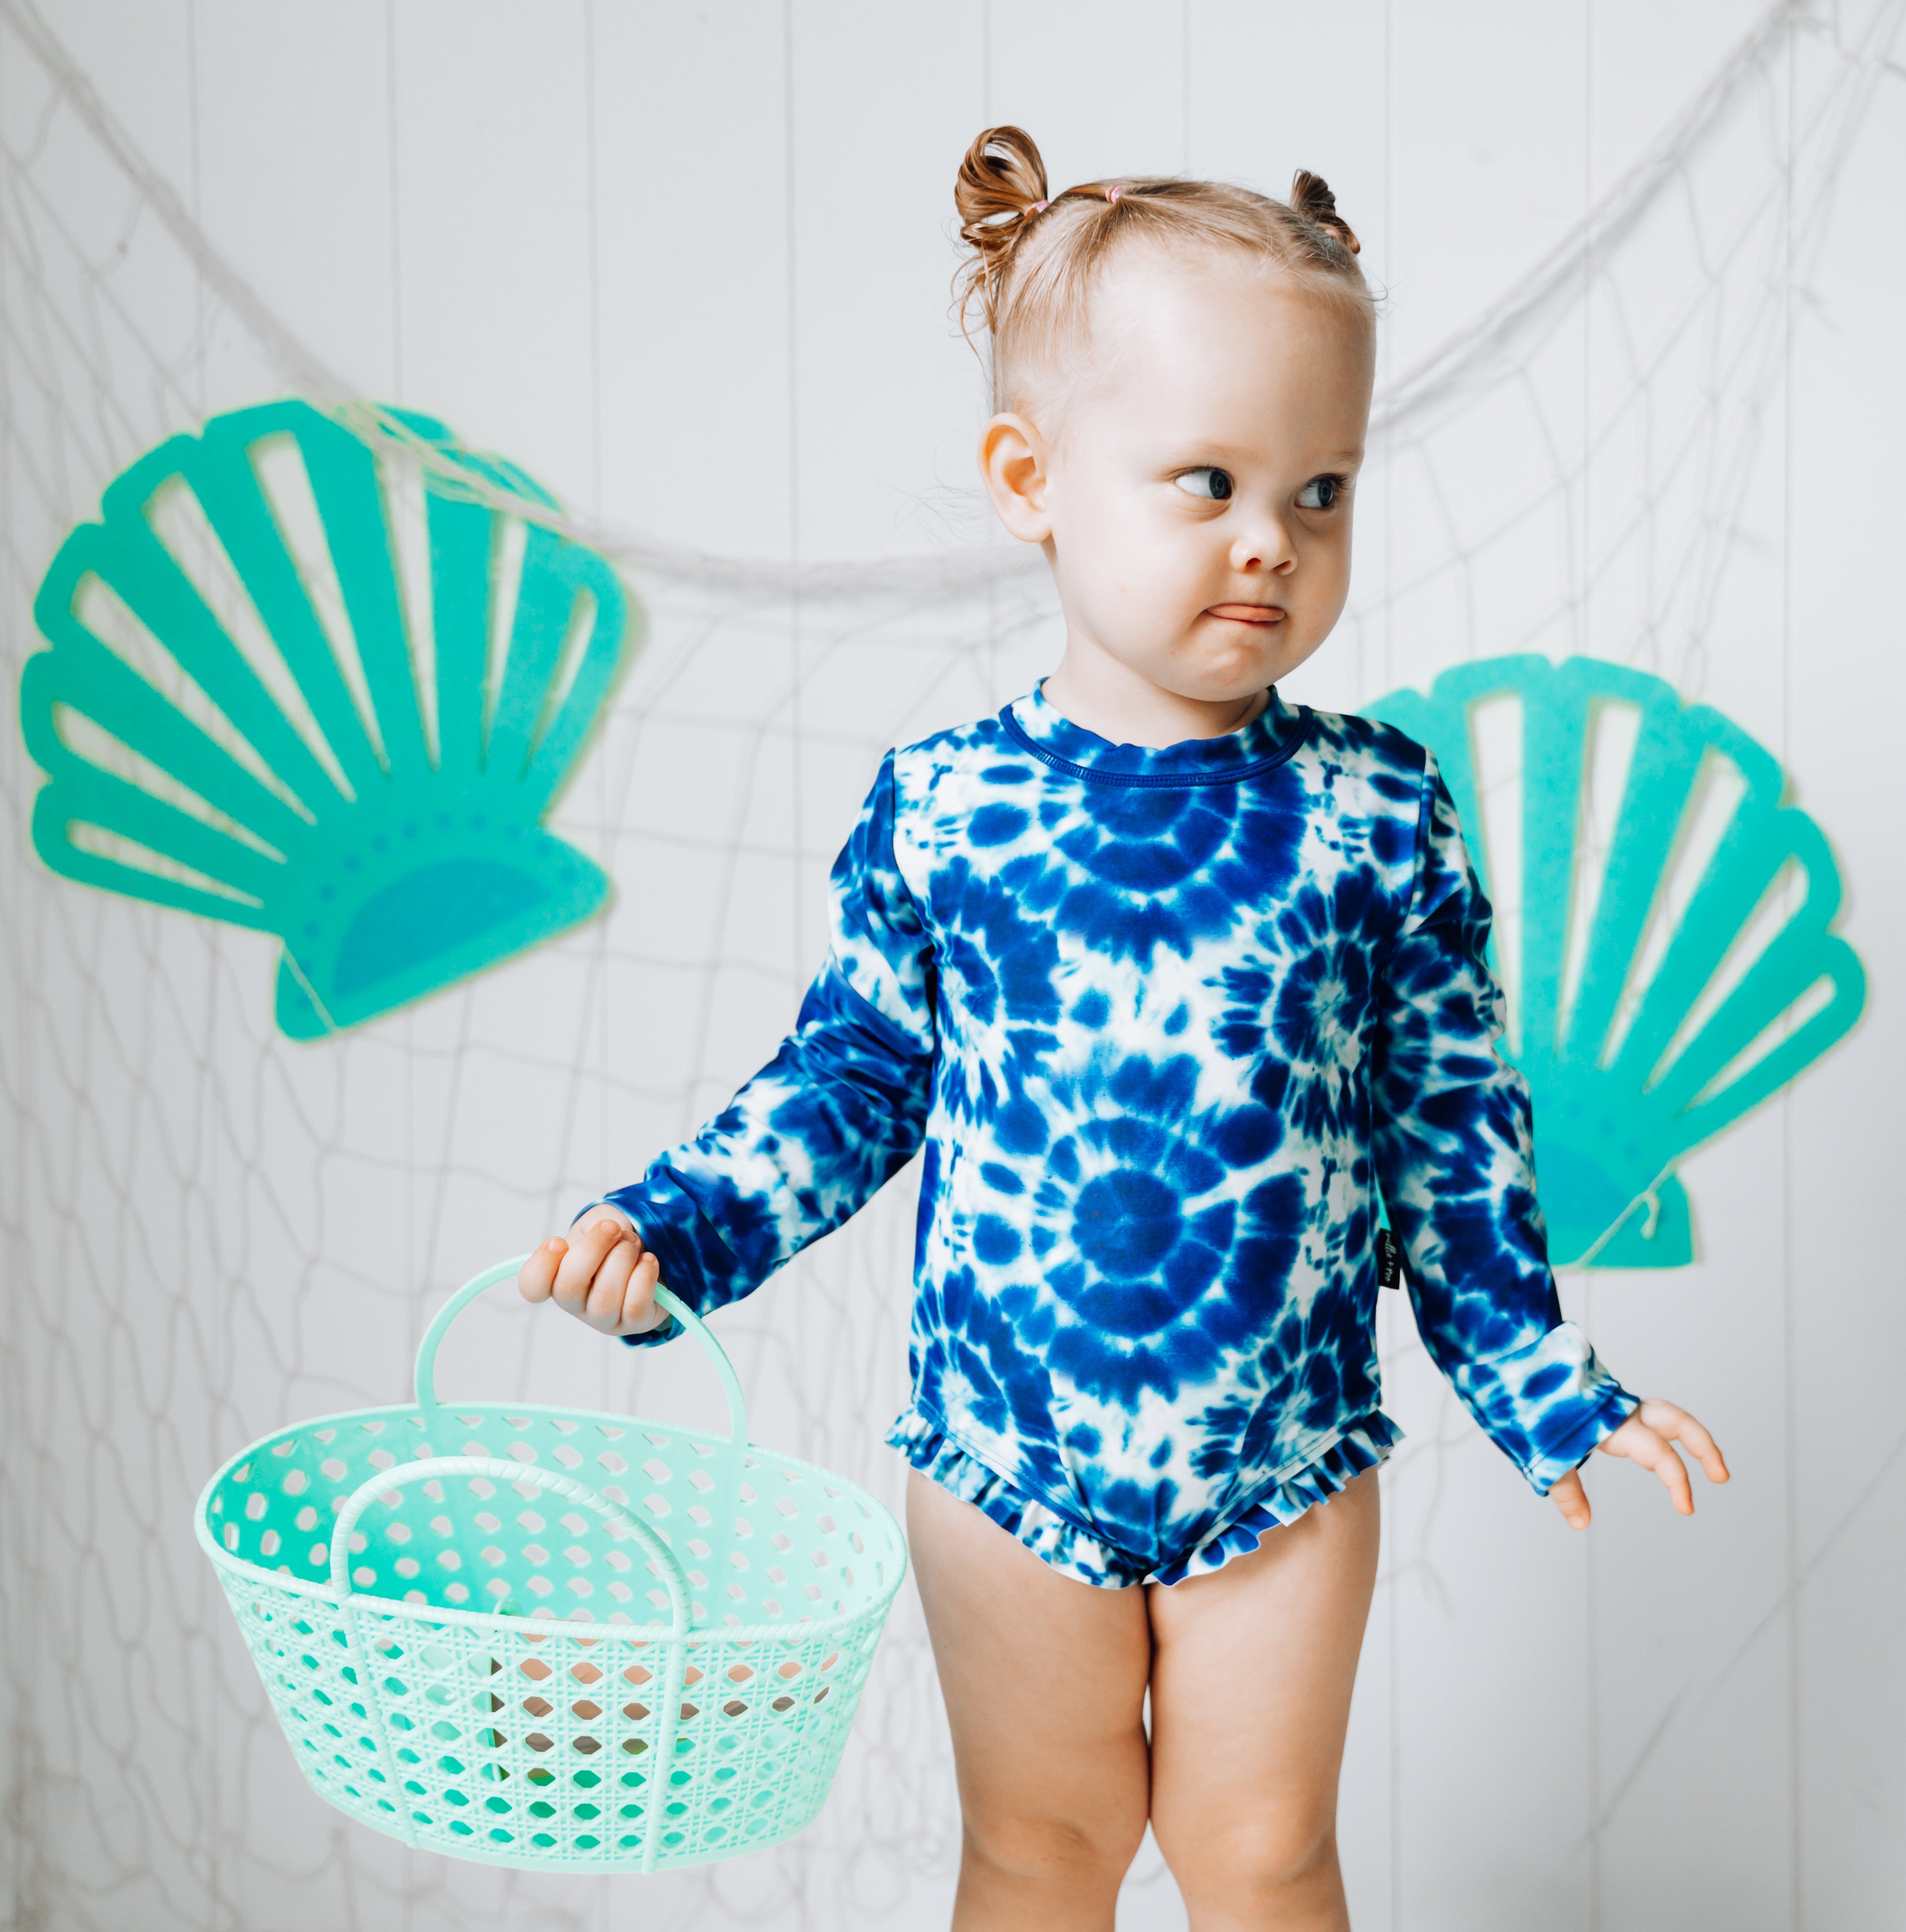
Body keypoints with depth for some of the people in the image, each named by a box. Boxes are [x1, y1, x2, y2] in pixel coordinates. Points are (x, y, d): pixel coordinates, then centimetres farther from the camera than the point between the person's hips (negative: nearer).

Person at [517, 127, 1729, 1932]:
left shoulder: (1373, 810, -8)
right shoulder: (936, 807, -9)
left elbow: (1451, 1122, 0)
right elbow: (850, 1078, 1)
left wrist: (1541, 1378, 4)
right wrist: (669, 1226, -10)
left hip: (1285, 1458, 0)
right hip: (1003, 1446, 0)